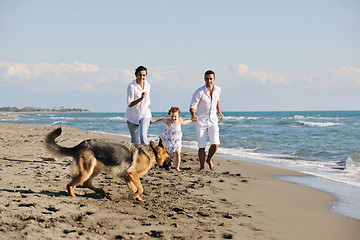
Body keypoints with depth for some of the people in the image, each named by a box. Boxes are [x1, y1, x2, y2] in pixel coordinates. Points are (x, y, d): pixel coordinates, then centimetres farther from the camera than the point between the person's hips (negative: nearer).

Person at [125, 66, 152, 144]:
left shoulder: (147, 85, 0)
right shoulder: (131, 86, -16)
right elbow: (129, 104, -21)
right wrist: (141, 98, -36)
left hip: (145, 115, 2)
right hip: (133, 116, -2)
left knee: (143, 136, -20)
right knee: (135, 140, 8)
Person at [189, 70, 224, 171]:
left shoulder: (217, 89, 0)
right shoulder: (199, 92, -15)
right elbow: (193, 106, -16)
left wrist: (219, 112, 20)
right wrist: (193, 115, -36)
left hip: (213, 121, 3)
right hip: (201, 121, -3)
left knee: (215, 144, -11)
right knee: (201, 147, -2)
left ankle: (209, 159, 19)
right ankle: (202, 165, 20)